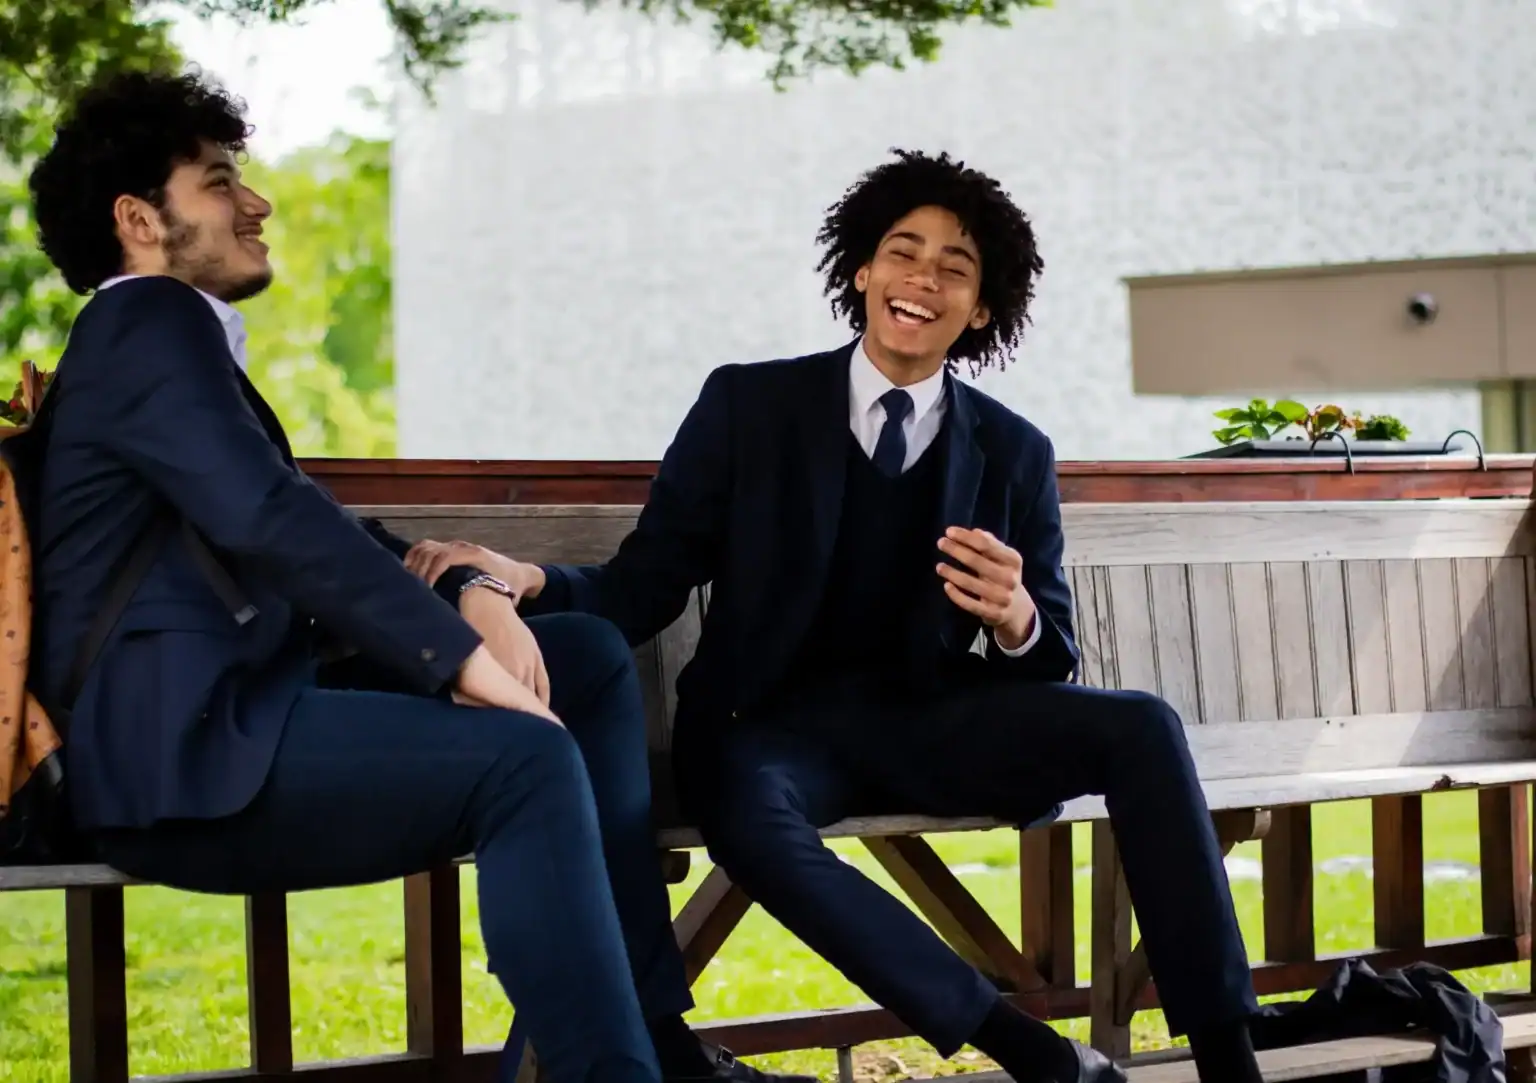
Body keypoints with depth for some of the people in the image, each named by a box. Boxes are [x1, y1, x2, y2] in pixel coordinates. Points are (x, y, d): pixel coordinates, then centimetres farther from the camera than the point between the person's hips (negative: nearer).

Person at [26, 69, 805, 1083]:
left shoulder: (174, 338, 25)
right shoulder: (150, 320, -7)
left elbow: (312, 520, 21)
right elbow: (269, 520, -21)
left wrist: (473, 593, 2)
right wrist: (459, 657, -22)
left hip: (237, 711, 11)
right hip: (184, 748, -11)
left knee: (592, 655, 10)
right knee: (526, 756, -28)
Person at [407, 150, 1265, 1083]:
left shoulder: (1014, 453, 6)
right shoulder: (748, 406, 1)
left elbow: (1053, 660, 3)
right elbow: (644, 587, -2)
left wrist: (1016, 618, -22)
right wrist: (528, 580, -23)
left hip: (935, 723, 2)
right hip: (778, 727, -2)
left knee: (1141, 727, -23)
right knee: (743, 811, -38)